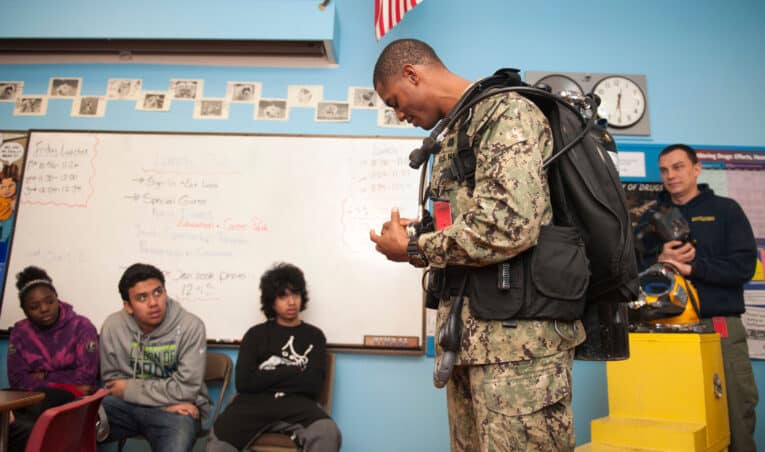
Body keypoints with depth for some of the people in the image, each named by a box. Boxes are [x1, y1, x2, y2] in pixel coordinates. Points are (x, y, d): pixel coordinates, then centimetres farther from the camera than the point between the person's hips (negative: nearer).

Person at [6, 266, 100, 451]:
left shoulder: (81, 326, -3)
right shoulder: (19, 332, 9)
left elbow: (86, 377, -8)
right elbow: (17, 380, 0)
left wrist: (44, 377, -3)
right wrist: (65, 380, -12)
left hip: (72, 399, -2)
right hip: (34, 399, 2)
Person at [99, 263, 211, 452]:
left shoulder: (190, 326, -16)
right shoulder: (113, 326, -5)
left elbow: (185, 389, -17)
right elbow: (112, 380, 3)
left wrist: (129, 389, -9)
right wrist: (168, 399, -11)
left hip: (178, 410, -3)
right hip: (126, 405, 3)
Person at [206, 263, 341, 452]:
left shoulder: (314, 336, 16)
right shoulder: (256, 333, 16)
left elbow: (312, 385, 2)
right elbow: (244, 382, 2)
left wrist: (270, 373, 4)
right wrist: (291, 371, 5)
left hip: (297, 404, 0)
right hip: (255, 402, 0)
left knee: (327, 433, -32)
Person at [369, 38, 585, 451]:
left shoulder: (506, 113, -8)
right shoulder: (453, 137, 21)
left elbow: (508, 227, -22)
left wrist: (413, 249, -10)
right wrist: (415, 235, 6)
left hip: (518, 333, -9)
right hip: (471, 336, 9)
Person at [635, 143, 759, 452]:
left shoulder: (725, 210, 9)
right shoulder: (650, 218, 14)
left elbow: (744, 265, -3)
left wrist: (690, 267, -13)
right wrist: (660, 261, -12)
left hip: (720, 326, -1)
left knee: (736, 407, -2)